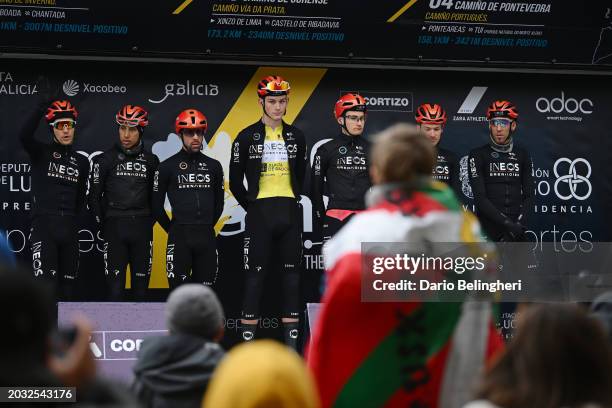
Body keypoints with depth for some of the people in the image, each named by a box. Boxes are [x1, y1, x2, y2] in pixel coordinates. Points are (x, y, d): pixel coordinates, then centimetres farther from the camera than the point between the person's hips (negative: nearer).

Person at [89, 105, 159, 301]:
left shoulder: (151, 160, 8)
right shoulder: (105, 159, 1)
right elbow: (94, 195, 3)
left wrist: (149, 222, 8)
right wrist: (103, 225, 1)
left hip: (142, 228, 2)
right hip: (115, 228, -2)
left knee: (141, 287, 6)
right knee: (116, 286, -5)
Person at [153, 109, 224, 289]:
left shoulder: (213, 166, 11)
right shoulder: (168, 166, 1)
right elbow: (156, 205, 4)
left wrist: (207, 227, 15)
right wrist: (172, 229, 6)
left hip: (206, 237, 4)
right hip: (180, 238, -3)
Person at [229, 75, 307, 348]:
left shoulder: (296, 137, 10)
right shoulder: (247, 137, 0)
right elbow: (235, 181, 3)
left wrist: (292, 201, 13)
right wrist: (252, 208, 2)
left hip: (289, 213, 3)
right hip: (260, 215, -3)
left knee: (292, 274, 4)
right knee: (255, 275, -4)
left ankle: (291, 342, 8)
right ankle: (247, 340, -1)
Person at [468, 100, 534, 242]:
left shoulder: (522, 155, 10)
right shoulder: (478, 155, -2)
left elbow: (529, 196, 7)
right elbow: (480, 198, -10)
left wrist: (519, 224, -10)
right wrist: (507, 223, -18)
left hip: (516, 233, 3)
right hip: (488, 230, -3)